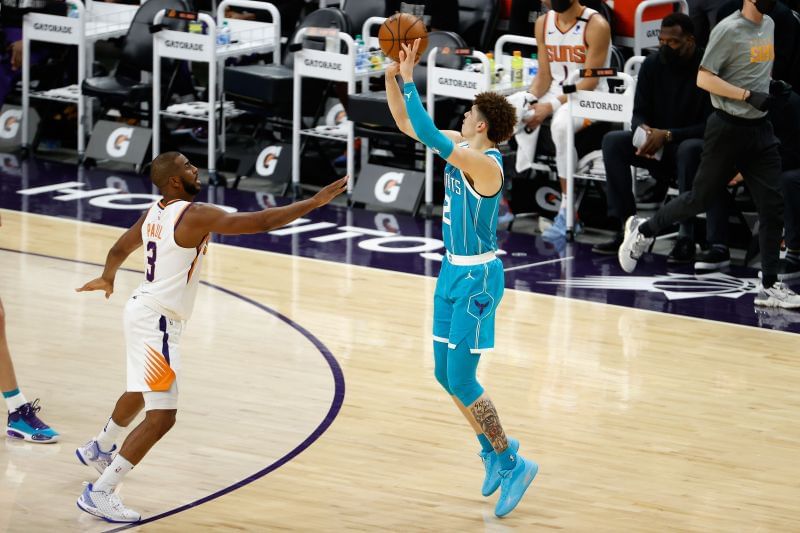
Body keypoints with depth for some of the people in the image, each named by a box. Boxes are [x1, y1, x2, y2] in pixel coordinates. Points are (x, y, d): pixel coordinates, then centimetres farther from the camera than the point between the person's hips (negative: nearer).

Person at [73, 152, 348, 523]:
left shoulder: (154, 213, 6)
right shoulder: (196, 215, -21)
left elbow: (119, 249, 24)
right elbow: (261, 222, -27)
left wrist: (107, 278, 46)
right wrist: (314, 203, -21)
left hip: (143, 309, 10)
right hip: (157, 322, -10)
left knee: (142, 393, 35)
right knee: (161, 417, -11)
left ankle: (98, 449, 57)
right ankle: (99, 493, -12)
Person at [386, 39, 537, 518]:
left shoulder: (485, 163, -24)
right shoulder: (460, 147, 2)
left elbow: (428, 136, -35)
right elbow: (407, 124, 8)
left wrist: (410, 79, -30)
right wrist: (392, 77, -5)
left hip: (478, 278, -9)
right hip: (454, 271, 9)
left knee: (460, 380, -7)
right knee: (445, 374, 13)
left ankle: (511, 462, 5)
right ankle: (495, 449, 29)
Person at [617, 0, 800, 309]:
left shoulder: (768, 25, 11)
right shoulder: (729, 30, -14)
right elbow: (704, 78, -17)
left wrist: (772, 87, 5)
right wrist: (749, 95, -22)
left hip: (759, 130, 7)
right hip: (729, 129, -7)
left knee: (773, 206, -1)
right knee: (701, 198, 4)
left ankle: (769, 287, 1)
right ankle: (643, 230, 28)